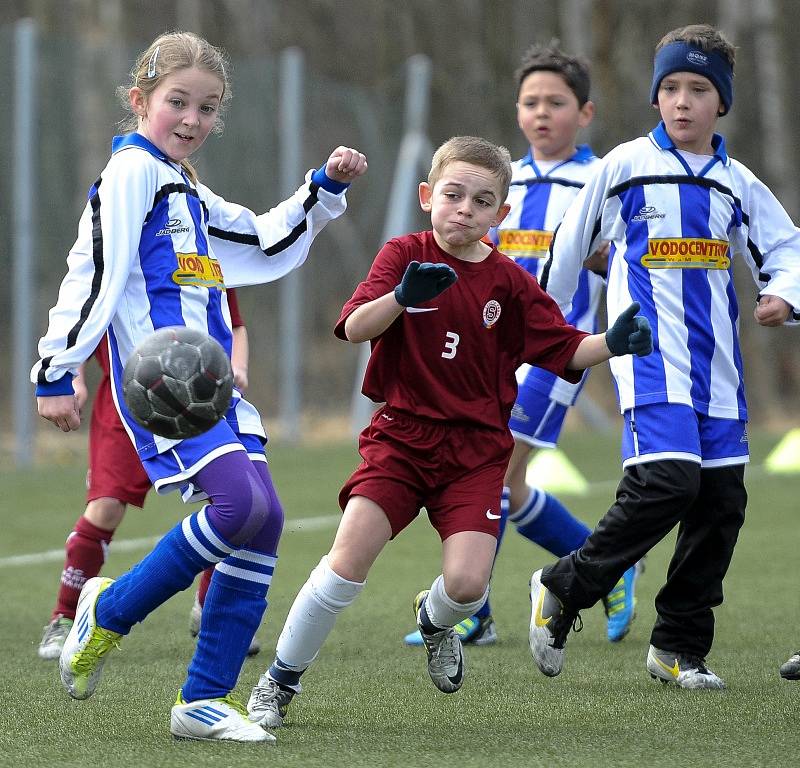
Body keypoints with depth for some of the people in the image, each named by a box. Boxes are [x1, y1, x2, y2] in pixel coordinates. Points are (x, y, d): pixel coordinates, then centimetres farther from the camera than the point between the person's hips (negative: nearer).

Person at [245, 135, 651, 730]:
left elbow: (565, 350, 4)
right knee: (349, 559, -17)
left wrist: (613, 343, -17)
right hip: (401, 435, -1)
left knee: (467, 582, -16)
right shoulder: (404, 255, -2)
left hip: (475, 450, 1)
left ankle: (434, 620, 24)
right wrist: (401, 297, -36)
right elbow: (355, 327, -16)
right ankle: (280, 681, 1)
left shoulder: (508, 283, 3)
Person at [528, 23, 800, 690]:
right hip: (650, 354, -5)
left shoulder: (736, 183, 11)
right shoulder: (626, 165, 1)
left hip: (716, 362, 5)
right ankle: (562, 592, -5)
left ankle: (680, 649, 15)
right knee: (667, 482, -22)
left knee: (721, 499, 3)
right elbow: (571, 244, 10)